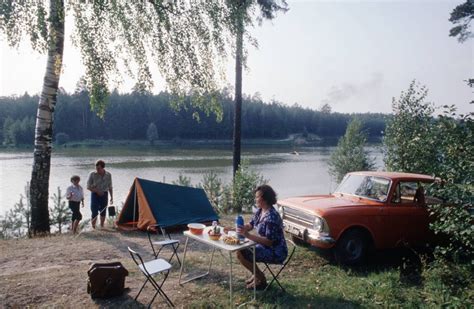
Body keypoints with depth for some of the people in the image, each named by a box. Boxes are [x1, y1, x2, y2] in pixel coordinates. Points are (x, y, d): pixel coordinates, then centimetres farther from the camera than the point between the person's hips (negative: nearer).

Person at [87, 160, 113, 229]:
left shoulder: (108, 175, 0)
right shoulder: (92, 174, -8)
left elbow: (110, 187, 9)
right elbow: (88, 187, -5)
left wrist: (111, 197, 7)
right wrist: (97, 191, -18)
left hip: (104, 195, 3)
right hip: (95, 195, -3)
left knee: (103, 212, 10)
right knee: (94, 212, -7)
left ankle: (102, 227, 25)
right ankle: (93, 227, 2)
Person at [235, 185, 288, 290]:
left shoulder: (272, 217, -28)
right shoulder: (260, 211, 1)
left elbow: (269, 242, -29)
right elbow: (250, 225, 14)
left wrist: (247, 235, -32)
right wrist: (241, 229, -7)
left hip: (275, 253, -9)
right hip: (265, 246, 9)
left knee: (241, 254, -16)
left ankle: (261, 280, 4)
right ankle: (257, 274, 20)